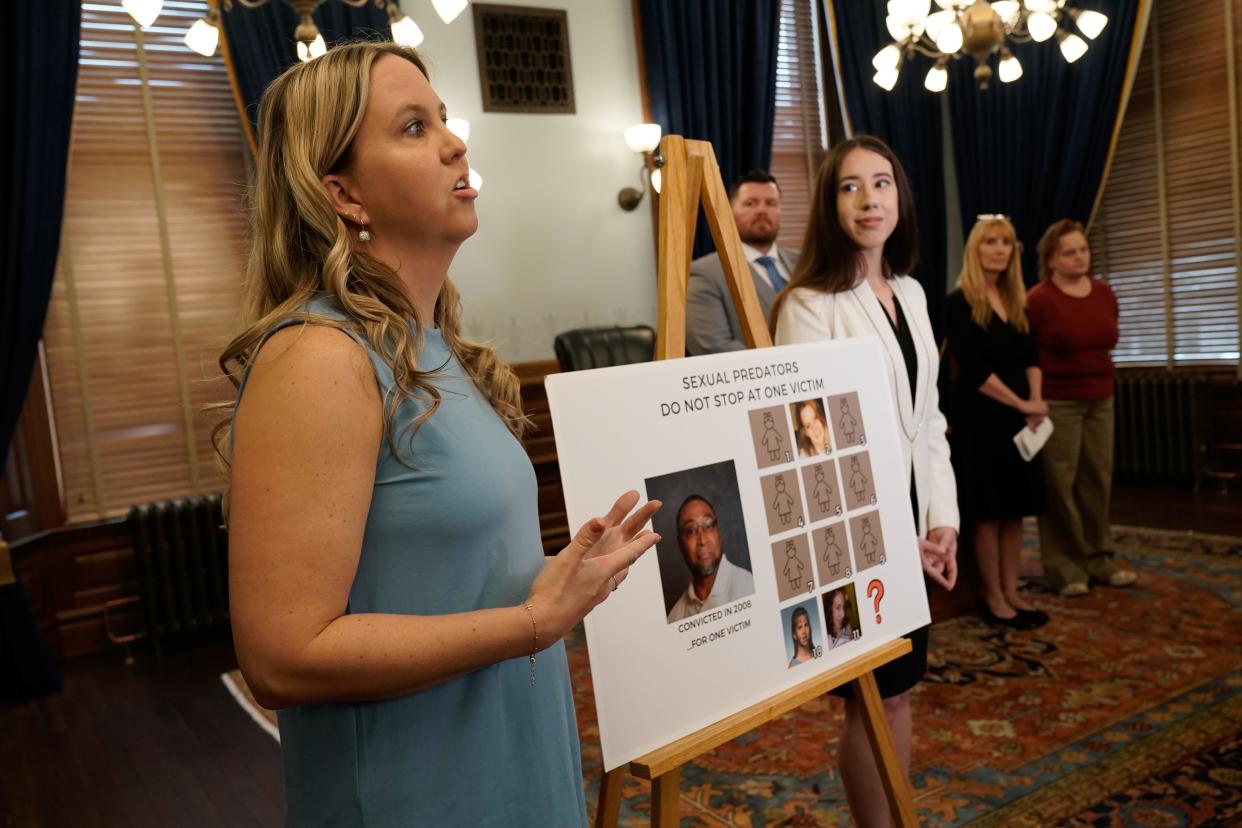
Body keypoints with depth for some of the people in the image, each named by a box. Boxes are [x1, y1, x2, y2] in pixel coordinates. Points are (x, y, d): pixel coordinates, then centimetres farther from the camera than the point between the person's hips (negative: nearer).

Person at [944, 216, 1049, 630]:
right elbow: (973, 370, -15)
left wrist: (1035, 402, -6)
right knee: (989, 513, 0)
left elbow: (1031, 358, 11)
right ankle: (993, 600, 11)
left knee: (1015, 509, 10)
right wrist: (1021, 404, -14)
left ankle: (1011, 593, 20)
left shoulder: (1017, 302, 13)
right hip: (980, 418, -6)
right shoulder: (960, 303, -8)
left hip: (1018, 418, 7)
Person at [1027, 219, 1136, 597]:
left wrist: (1098, 373, 17)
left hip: (1101, 400, 6)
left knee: (1098, 479, 10)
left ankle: (1099, 559, 22)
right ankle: (1064, 568, 6)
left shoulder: (1104, 293, 9)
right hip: (1058, 404, -6)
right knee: (1060, 484, -3)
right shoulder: (1038, 299, -11)